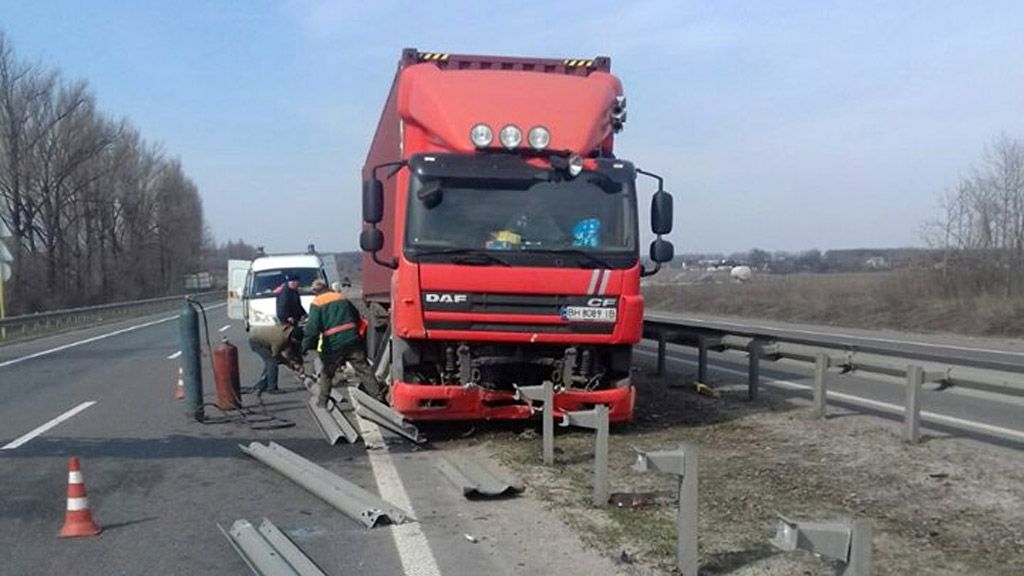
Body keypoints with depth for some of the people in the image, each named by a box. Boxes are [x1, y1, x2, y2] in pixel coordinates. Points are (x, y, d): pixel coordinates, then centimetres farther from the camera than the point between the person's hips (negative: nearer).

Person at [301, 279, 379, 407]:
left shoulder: (317, 303, 0)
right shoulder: (342, 298, 15)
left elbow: (313, 326, -12)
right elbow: (356, 316, 23)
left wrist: (307, 344, -13)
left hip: (333, 344, -3)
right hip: (352, 340, 3)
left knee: (327, 373, 14)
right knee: (363, 369, 5)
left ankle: (322, 402, 16)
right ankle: (377, 396, 2)